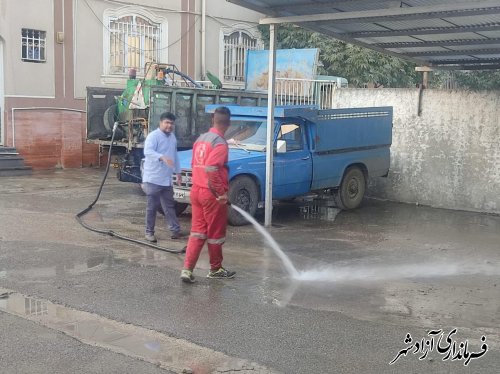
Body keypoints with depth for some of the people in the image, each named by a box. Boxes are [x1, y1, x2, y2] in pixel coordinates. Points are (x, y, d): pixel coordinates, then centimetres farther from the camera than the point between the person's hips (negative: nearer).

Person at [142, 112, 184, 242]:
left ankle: (175, 230, 16)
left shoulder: (172, 137, 13)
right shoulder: (153, 136, -13)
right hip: (153, 179, -7)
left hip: (167, 179, 7)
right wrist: (162, 157, -45)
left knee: (169, 206, 11)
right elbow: (148, 152, -30)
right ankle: (149, 232, 10)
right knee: (152, 206, 0)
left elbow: (175, 156, 23)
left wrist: (178, 172, 23)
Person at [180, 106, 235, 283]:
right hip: (212, 194, -8)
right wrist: (221, 192, -20)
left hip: (196, 190, 8)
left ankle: (187, 269, 2)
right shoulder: (220, 143, -16)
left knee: (197, 231, 10)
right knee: (215, 233, 8)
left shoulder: (201, 138, 10)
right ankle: (215, 269, 22)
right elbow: (211, 169, -27)